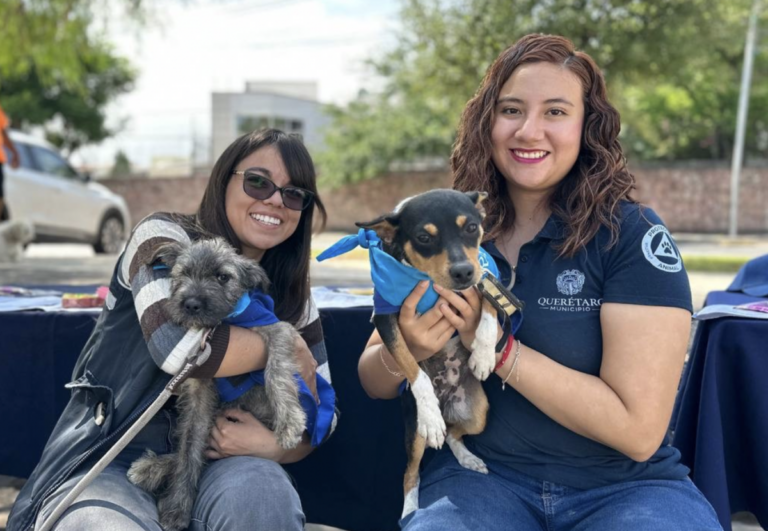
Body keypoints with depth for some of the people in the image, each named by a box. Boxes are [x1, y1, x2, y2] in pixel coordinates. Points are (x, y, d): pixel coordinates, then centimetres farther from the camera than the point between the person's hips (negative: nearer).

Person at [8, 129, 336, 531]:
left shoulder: (292, 297, 8)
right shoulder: (164, 237, -6)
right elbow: (180, 345, -26)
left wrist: (274, 445, -16)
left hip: (210, 471, 3)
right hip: (110, 464, -3)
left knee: (258, 488, -31)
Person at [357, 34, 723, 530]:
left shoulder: (632, 235, -11)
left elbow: (638, 429, -17)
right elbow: (374, 383, 5)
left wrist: (495, 345, -20)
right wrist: (405, 347, -17)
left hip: (626, 486, -1)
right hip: (480, 476, 2)